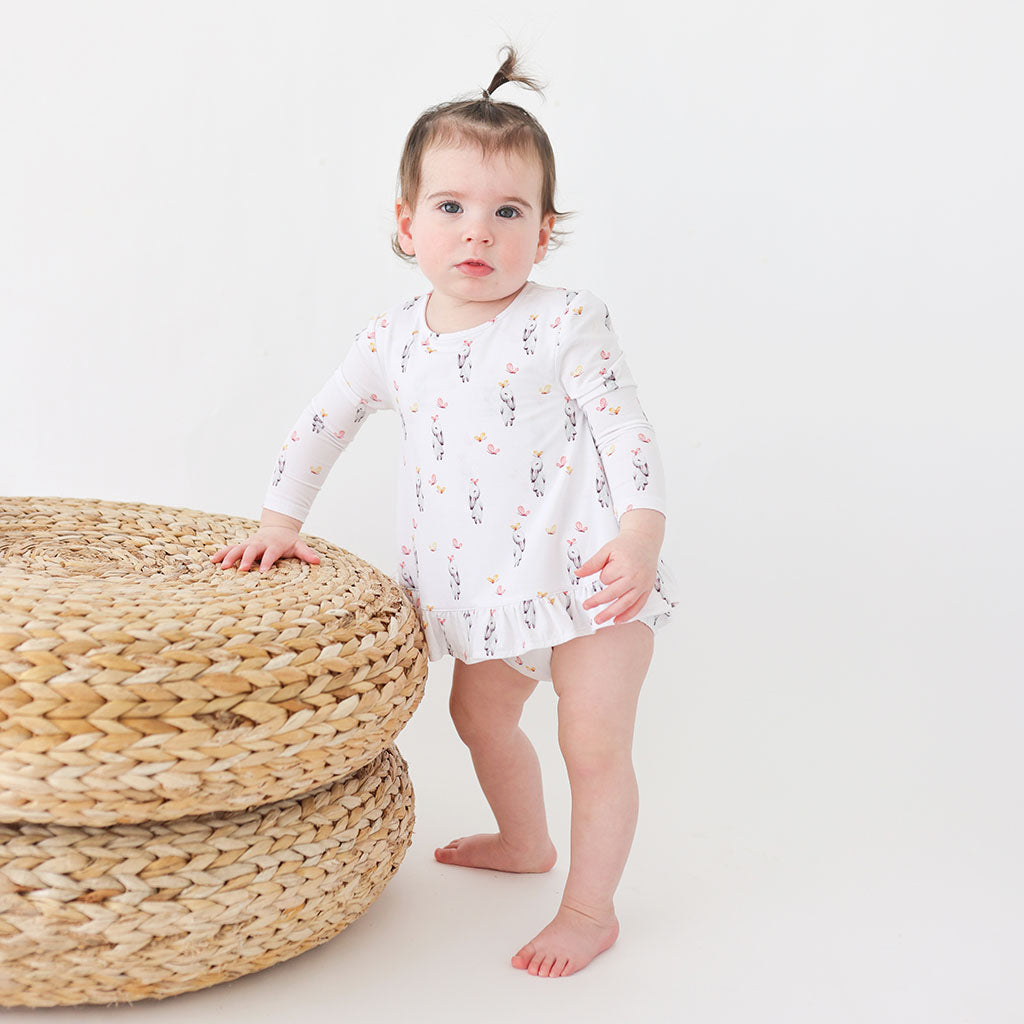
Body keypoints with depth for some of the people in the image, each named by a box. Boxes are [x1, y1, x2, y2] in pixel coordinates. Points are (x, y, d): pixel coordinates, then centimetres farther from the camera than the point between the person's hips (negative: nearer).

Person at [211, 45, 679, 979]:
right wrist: (280, 520, 11)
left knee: (596, 744, -4)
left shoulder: (567, 324, -13)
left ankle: (590, 911, 18)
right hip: (486, 588, 6)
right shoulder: (393, 341, 1)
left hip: (588, 576, -6)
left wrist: (640, 533, -29)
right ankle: (523, 841, 51)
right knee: (479, 713, 24)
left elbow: (627, 433, -16)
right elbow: (324, 422, 12)